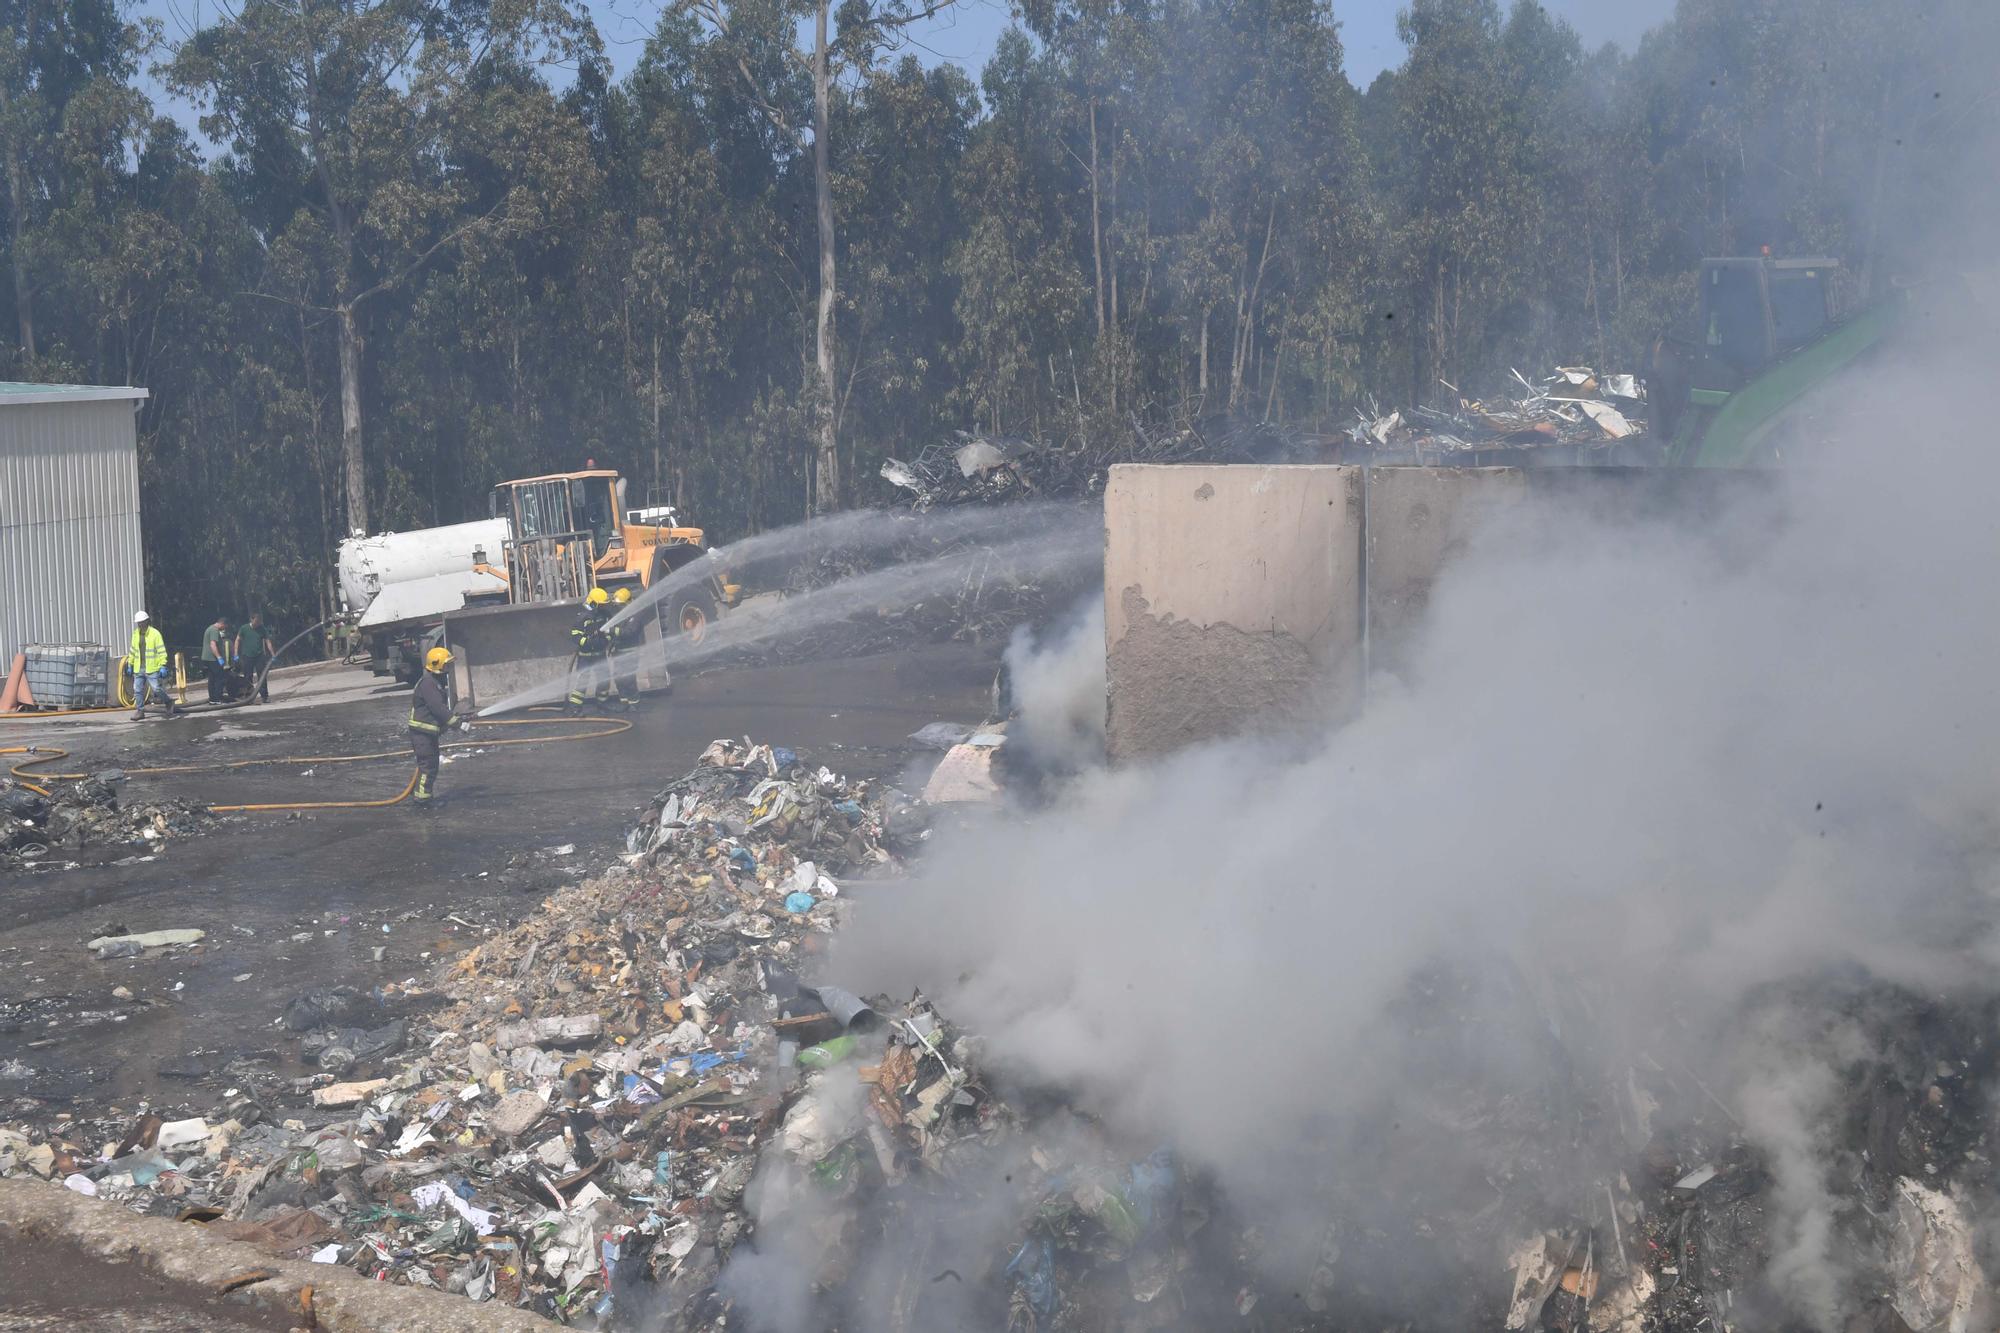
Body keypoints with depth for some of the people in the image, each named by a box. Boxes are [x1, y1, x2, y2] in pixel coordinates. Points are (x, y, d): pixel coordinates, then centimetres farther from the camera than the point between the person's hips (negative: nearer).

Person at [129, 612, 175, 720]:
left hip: (152, 669, -6)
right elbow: (133, 650, 19)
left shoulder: (155, 633, -8)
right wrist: (130, 665, 18)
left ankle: (169, 702, 18)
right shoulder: (136, 634, 10)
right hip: (138, 669, 6)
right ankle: (140, 711, 12)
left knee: (157, 689, -7)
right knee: (138, 690, 4)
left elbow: (161, 651, -10)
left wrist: (163, 666, -15)